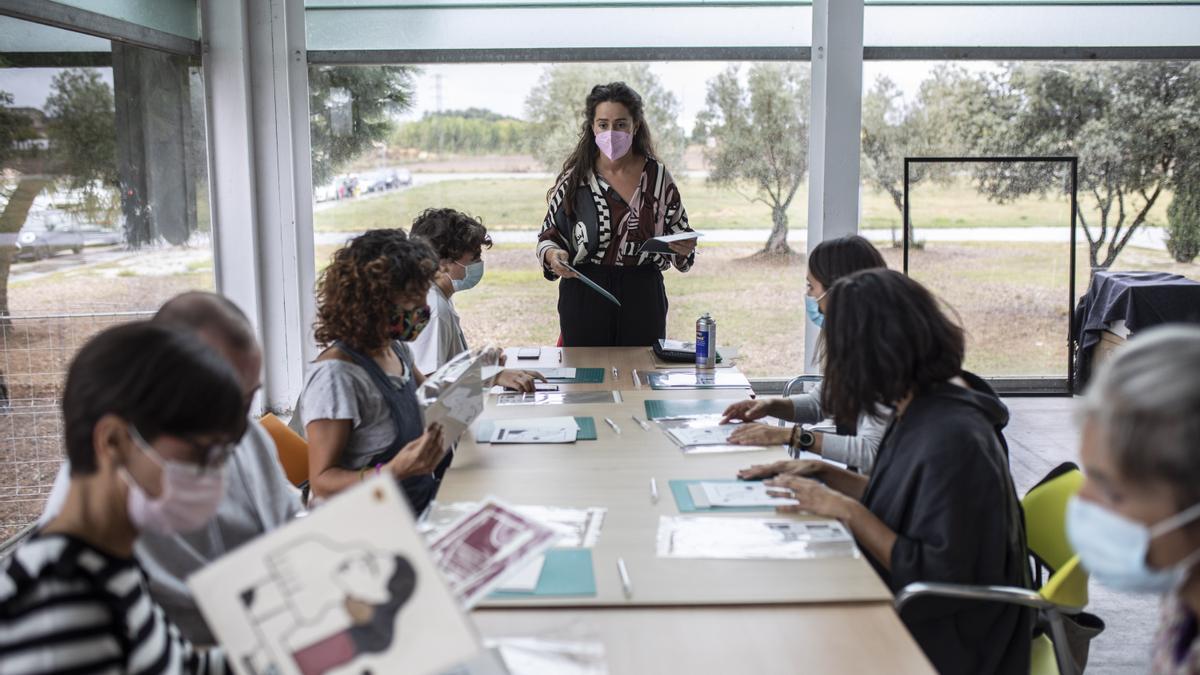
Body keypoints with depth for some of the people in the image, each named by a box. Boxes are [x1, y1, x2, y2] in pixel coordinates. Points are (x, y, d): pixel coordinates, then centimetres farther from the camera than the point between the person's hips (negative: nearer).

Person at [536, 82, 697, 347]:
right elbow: (548, 235, 5)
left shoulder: (658, 176, 2)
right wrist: (552, 255, -15)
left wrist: (684, 248, -13)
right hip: (584, 296, -1)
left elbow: (678, 231, 9)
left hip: (643, 298, 1)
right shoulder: (574, 178, 0)